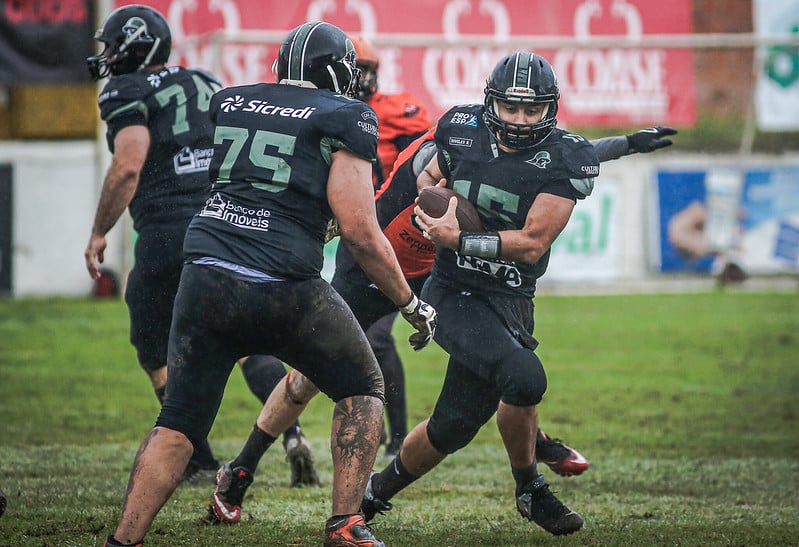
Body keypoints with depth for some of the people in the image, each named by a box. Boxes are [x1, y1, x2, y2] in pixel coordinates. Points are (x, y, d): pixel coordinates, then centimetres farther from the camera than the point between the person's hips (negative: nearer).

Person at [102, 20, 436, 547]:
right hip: (282, 287, -4)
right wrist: (412, 304, 4)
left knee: (179, 423, 13)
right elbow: (360, 232, -5)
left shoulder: (230, 103, 15)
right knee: (362, 390, 18)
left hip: (205, 280, 4)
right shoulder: (346, 119, 0)